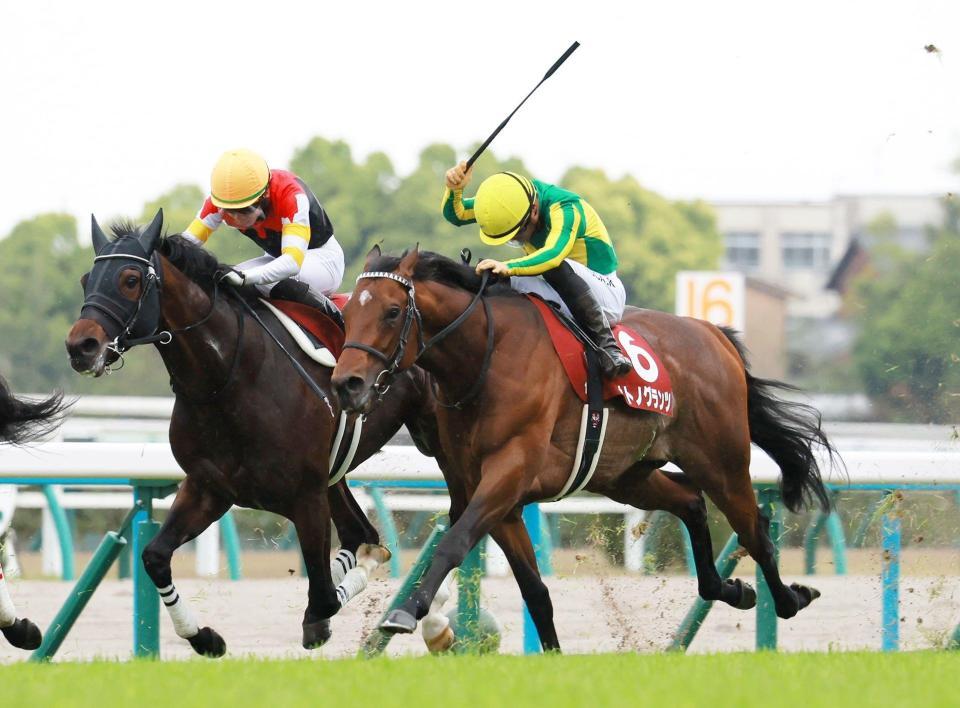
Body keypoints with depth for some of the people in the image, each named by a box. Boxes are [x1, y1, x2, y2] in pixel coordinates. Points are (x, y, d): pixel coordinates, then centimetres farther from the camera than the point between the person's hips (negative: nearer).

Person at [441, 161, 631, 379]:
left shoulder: (566, 209, -27)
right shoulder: (510, 199, -6)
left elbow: (554, 255, -45)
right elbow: (455, 214, -4)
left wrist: (508, 267, -59)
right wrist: (454, 189, -26)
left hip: (604, 293, -7)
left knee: (559, 269, -37)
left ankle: (605, 342, -32)